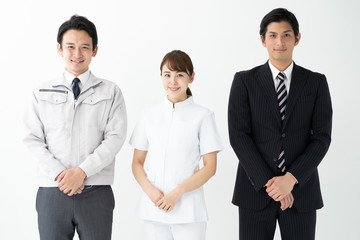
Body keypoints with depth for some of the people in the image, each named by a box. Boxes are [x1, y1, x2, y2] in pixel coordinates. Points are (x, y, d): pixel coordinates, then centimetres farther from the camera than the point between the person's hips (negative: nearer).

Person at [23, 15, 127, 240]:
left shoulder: (111, 92, 5)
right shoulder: (42, 93, 9)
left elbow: (115, 137, -4)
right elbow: (33, 139, 3)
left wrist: (82, 171, -14)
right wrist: (59, 173, -11)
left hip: (96, 193, -1)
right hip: (52, 191, 1)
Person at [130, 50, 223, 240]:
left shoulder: (202, 116, 0)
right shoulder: (149, 116, 9)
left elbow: (210, 167, -2)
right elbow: (137, 162, 11)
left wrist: (178, 192, -13)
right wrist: (150, 190, -8)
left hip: (188, 212, -2)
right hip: (153, 211, 3)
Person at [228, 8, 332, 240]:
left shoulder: (316, 82, 5)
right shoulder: (244, 81, 1)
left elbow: (322, 137, -2)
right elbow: (238, 136, -6)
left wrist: (290, 179, -13)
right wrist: (268, 183, -13)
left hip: (301, 189, 1)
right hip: (256, 189, -1)